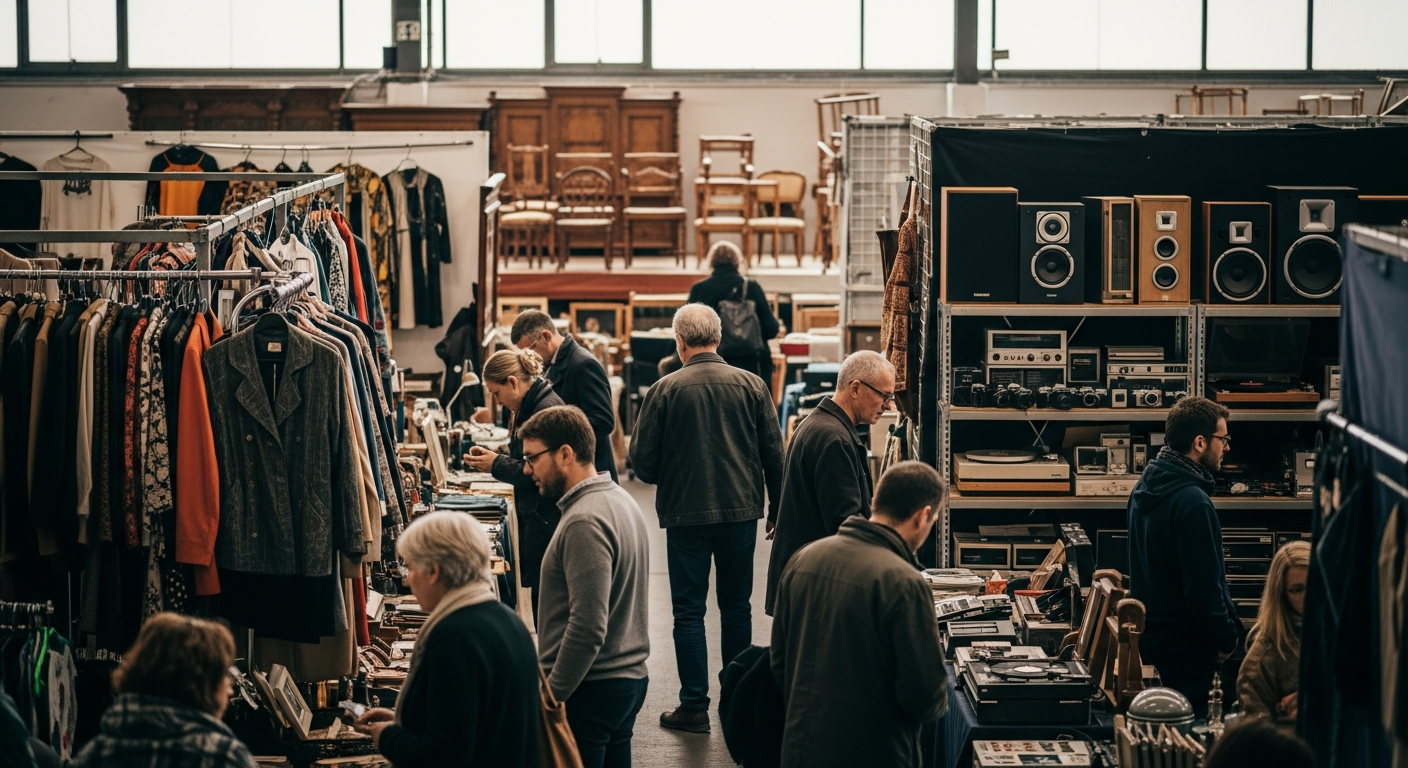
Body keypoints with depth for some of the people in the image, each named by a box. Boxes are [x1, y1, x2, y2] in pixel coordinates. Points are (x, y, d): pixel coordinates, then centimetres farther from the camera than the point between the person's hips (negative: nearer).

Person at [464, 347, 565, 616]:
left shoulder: (547, 409, -18)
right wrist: (493, 458, 6)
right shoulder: (529, 407, 13)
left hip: (547, 518, -10)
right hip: (534, 516, 10)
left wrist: (497, 465, -11)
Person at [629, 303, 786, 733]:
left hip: (686, 513, -3)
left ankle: (695, 706, 4)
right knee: (736, 605, 16)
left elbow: (642, 461, -6)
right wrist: (778, 509, 13)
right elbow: (774, 453, 2)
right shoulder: (751, 386, -2)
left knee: (689, 611, 4)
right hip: (741, 512, 3)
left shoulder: (666, 390, -9)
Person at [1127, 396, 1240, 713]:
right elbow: (1204, 585, -23)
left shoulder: (1144, 488, 9)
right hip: (1189, 648, -10)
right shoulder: (1192, 502, -22)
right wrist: (1227, 639, -11)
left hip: (1150, 639, 10)